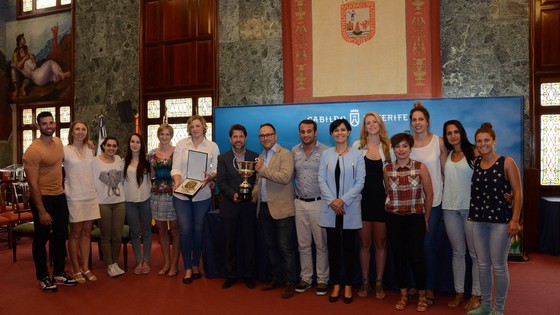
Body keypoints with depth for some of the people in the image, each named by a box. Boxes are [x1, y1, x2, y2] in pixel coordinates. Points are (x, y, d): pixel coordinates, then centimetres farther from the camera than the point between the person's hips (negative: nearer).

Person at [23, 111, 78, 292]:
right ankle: (43, 277, 21)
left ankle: (59, 273, 29)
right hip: (42, 197, -8)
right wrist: (41, 211, -21)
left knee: (61, 236, 15)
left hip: (60, 196, 8)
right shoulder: (33, 151, -19)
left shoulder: (58, 142, 4)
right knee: (42, 238, 6)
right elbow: (33, 184, -20)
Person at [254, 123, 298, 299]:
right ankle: (277, 278, 29)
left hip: (281, 209, -7)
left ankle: (290, 283, 10)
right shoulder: (261, 157, 15)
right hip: (264, 208, 8)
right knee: (270, 246, 15)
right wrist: (252, 194, 4)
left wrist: (263, 170, -18)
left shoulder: (285, 154, -8)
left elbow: (285, 177, -22)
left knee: (285, 247, -2)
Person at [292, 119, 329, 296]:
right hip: (299, 203, 4)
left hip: (318, 203, -4)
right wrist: (298, 191, 8)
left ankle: (322, 280, 17)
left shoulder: (325, 151, -7)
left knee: (321, 244, 4)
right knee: (303, 244, 11)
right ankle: (305, 278, 23)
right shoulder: (294, 152, 7)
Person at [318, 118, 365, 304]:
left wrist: (343, 200, -14)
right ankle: (336, 285, 19)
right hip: (330, 209, 2)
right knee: (333, 247, 8)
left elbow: (360, 181, -5)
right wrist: (332, 201, -12)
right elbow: (321, 180, 1)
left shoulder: (357, 154, 0)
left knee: (349, 248, 7)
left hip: (350, 209, -1)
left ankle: (348, 286, 20)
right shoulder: (326, 154, 5)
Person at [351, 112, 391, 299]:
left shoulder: (388, 146, 4)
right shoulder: (357, 146, 2)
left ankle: (379, 283, 21)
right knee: (365, 243, 7)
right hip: (362, 198, 0)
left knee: (380, 243, 8)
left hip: (381, 198, 0)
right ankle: (365, 282, 21)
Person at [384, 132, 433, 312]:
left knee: (416, 258, 0)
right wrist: (395, 209, 11)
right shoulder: (387, 169, 0)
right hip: (394, 219, 2)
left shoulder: (420, 167, -6)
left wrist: (426, 219, 5)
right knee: (399, 257, 8)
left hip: (416, 218, -2)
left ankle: (422, 297, 19)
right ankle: (403, 295, 23)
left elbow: (429, 195, 1)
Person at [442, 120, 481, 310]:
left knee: (475, 253, 3)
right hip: (450, 208, 4)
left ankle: (476, 294, 14)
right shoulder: (447, 155, 11)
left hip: (471, 207, -4)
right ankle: (459, 292, 20)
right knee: (457, 252, 11)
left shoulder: (474, 152, -2)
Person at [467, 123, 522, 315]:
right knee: (483, 264, 12)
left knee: (499, 266, 2)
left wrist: (515, 219, -13)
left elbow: (518, 193, -7)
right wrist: (472, 214, 6)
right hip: (478, 220, 5)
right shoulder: (475, 163, 7)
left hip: (500, 220, -5)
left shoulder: (506, 162, -5)